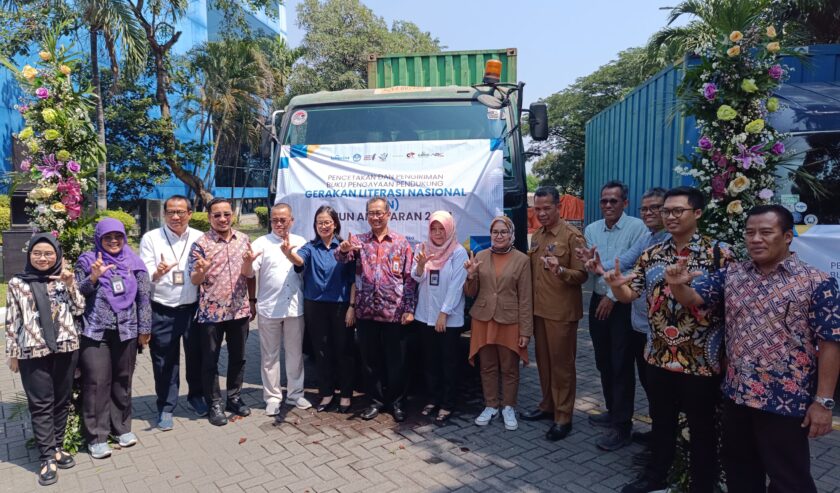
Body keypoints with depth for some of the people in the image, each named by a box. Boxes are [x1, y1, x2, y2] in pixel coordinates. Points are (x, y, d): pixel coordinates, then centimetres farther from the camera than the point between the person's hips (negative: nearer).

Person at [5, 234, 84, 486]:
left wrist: (70, 285, -9)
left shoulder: (64, 278, 7)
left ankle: (56, 446, 26)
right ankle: (48, 456, 9)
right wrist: (12, 353, 4)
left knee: (62, 400, 11)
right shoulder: (17, 283, 2)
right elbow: (12, 321, 4)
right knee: (41, 404, 2)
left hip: (66, 348, 2)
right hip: (32, 352, -2)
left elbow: (78, 309, 4)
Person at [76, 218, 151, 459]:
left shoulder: (133, 262, 4)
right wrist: (93, 277, -17)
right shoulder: (87, 261, 1)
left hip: (126, 331, 2)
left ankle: (122, 427, 26)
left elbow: (144, 297, 5)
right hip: (95, 332, -1)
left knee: (122, 381, 11)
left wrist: (144, 328, 3)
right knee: (97, 382, -1)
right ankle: (96, 436, 10)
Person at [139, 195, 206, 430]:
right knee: (165, 362, 8)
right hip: (162, 312, -1)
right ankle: (166, 408, 26)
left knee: (196, 356, 15)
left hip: (193, 308, 2)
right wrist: (157, 273, -25)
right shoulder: (150, 238, -1)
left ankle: (196, 396, 38)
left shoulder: (200, 238, 3)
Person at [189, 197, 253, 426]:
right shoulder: (200, 243, -7)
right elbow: (194, 280, -8)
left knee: (238, 357, 14)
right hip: (211, 312, -3)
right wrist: (202, 269, -29)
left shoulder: (244, 239, 4)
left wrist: (252, 300, 6)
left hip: (239, 310, 4)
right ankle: (214, 405, 21)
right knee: (210, 361, 7)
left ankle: (234, 398, 30)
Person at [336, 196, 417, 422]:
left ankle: (396, 401, 26)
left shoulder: (401, 242, 2)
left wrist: (409, 309, -5)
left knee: (396, 361, 8)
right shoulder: (359, 240, 6)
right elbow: (341, 257, -13)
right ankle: (377, 400, 29)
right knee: (370, 360, 12)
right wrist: (344, 248, -37)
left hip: (395, 313, -2)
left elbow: (410, 278, 1)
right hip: (366, 312, 2)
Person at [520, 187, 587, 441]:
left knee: (561, 363, 2)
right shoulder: (536, 235, 11)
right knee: (543, 360, 15)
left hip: (562, 312, -7)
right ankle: (547, 405, 30)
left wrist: (560, 270, -31)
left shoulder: (572, 236, -11)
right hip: (538, 309, 7)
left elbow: (581, 275, -13)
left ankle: (563, 417, 12)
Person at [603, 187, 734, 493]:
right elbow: (630, 295, 4)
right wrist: (616, 286, -17)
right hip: (659, 355, 4)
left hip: (702, 359, -4)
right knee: (661, 421, 20)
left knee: (701, 428, 12)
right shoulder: (652, 255, 5)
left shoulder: (718, 253, -9)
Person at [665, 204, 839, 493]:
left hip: (786, 402, -4)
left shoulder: (817, 282, -10)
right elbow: (690, 298, 0)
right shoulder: (731, 275, 3)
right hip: (736, 395, 5)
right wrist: (677, 284, -23)